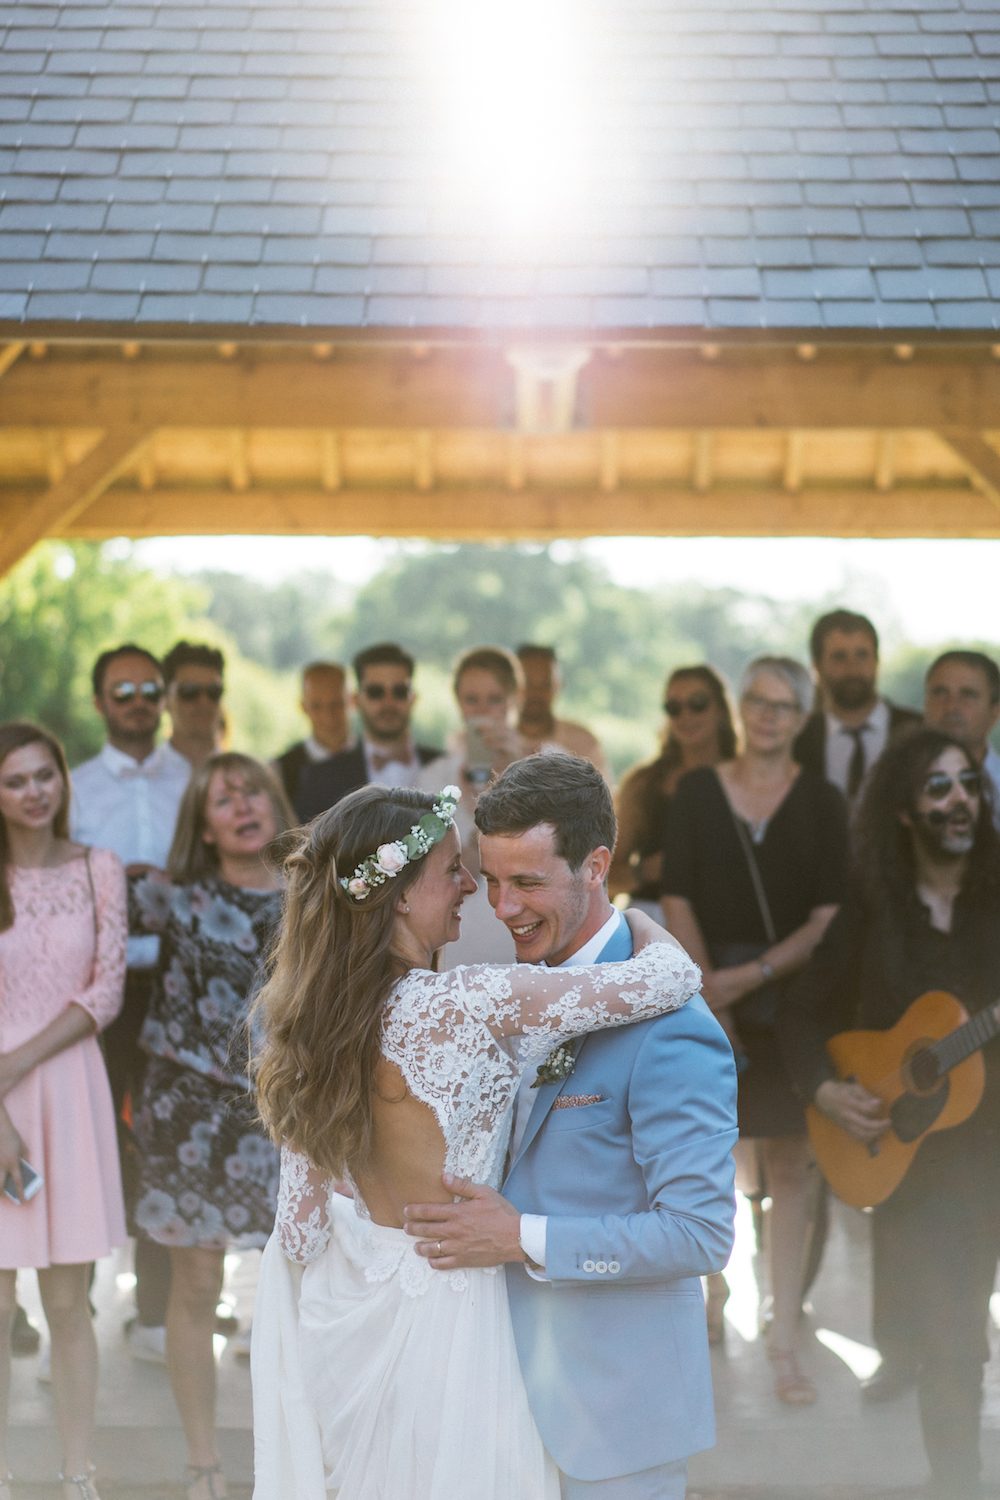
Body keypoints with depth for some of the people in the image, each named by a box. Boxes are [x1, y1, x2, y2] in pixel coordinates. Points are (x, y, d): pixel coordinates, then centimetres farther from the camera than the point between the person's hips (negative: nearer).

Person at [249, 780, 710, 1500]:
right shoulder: (473, 1003, -26)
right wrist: (634, 914, -1)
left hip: (349, 1300, 7)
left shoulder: (310, 1010, -5)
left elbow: (299, 1226, 0)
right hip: (442, 1301, -7)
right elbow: (675, 975, -21)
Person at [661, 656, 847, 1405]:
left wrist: (755, 974, -14)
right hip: (705, 994, 0)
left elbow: (830, 915, -4)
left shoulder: (822, 801, 2)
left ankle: (785, 1341, 9)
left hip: (791, 1000, 0)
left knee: (791, 1170, 3)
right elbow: (677, 900, 0)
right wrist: (709, 989, -12)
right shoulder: (697, 791, 4)